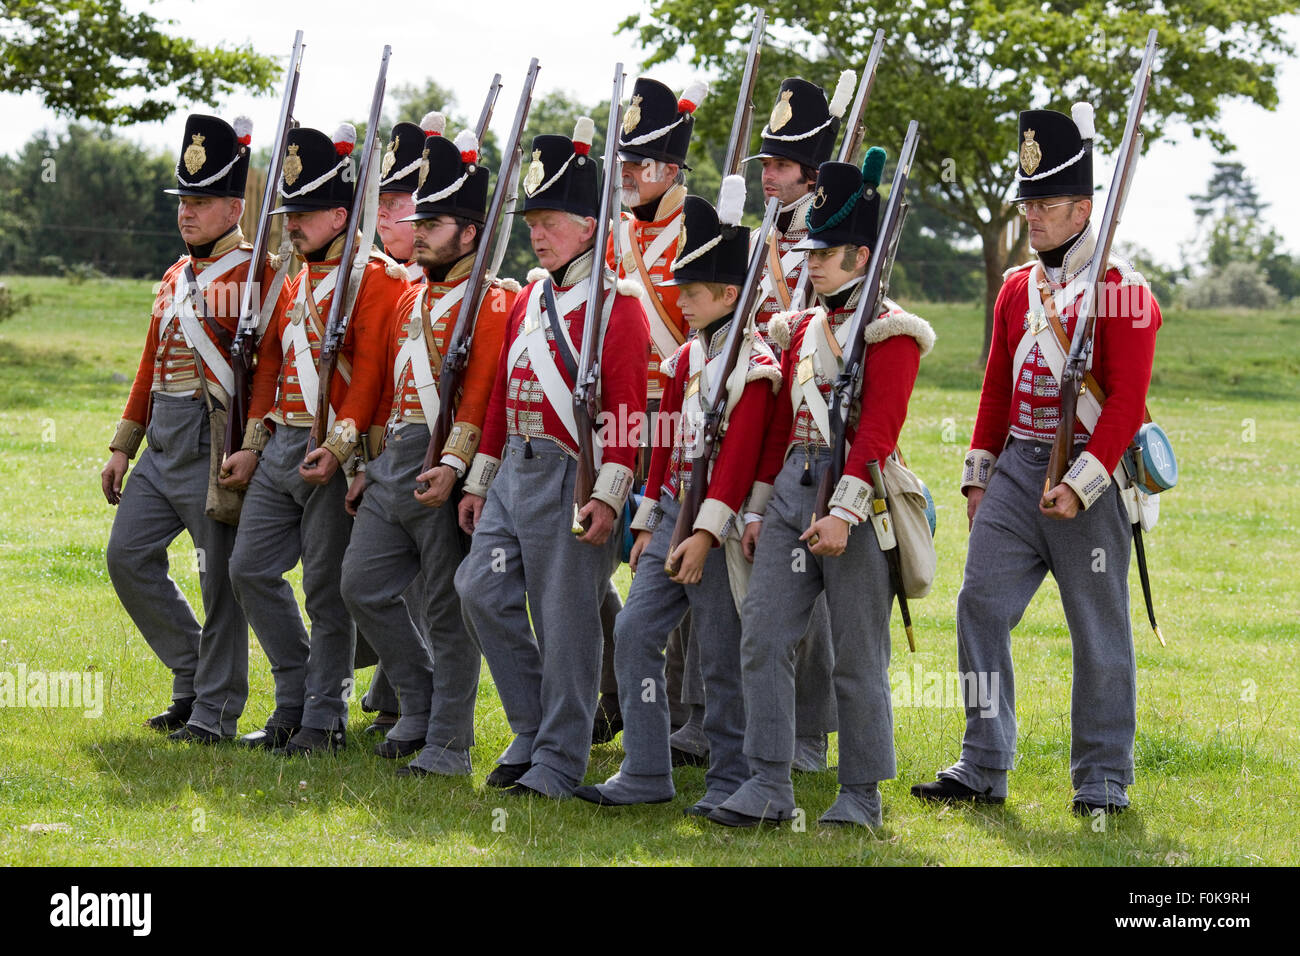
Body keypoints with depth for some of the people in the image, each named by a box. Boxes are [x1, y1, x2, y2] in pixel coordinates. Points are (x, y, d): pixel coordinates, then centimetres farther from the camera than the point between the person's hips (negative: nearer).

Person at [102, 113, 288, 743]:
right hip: (162, 445, 8)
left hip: (215, 441, -8)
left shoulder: (256, 272, -9)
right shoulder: (175, 277, 17)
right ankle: (193, 673, 19)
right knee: (128, 556, 6)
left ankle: (216, 710, 7)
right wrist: (123, 446, 19)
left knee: (220, 576, -2)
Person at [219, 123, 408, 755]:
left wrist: (339, 447, -25)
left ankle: (324, 721, 8)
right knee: (251, 569, 7)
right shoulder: (295, 281, 16)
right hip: (281, 446, 8)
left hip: (336, 455, -8)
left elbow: (374, 372, -18)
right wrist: (253, 446, 14)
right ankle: (294, 702, 18)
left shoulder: (376, 279, -10)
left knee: (327, 587, -2)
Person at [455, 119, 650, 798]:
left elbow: (628, 411, -15)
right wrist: (479, 480, 19)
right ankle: (533, 730, 16)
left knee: (566, 620, -2)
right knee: (482, 591, 2)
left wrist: (609, 495, -21)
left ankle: (558, 762, 6)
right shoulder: (528, 299, 15)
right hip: (515, 471, 8)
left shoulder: (616, 306, -9)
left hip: (572, 478, -8)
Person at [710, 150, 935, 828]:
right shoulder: (802, 328, 17)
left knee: (857, 656, 1)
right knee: (763, 637, 0)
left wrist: (842, 514, -23)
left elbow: (877, 431, -15)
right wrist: (758, 510, 16)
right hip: (792, 490, 7)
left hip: (855, 495, -7)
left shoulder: (889, 330, -7)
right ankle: (769, 785, 4)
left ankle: (861, 794, 10)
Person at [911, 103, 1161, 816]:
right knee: (980, 604, -2)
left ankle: (1103, 782, 11)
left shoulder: (1123, 292, -8)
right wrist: (978, 476, 14)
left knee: (1099, 630, 2)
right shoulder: (1017, 289, 12)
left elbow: (1127, 402, -14)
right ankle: (983, 770, 5)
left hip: (1089, 472, -6)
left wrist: (1081, 484, -20)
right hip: (1016, 467, 6)